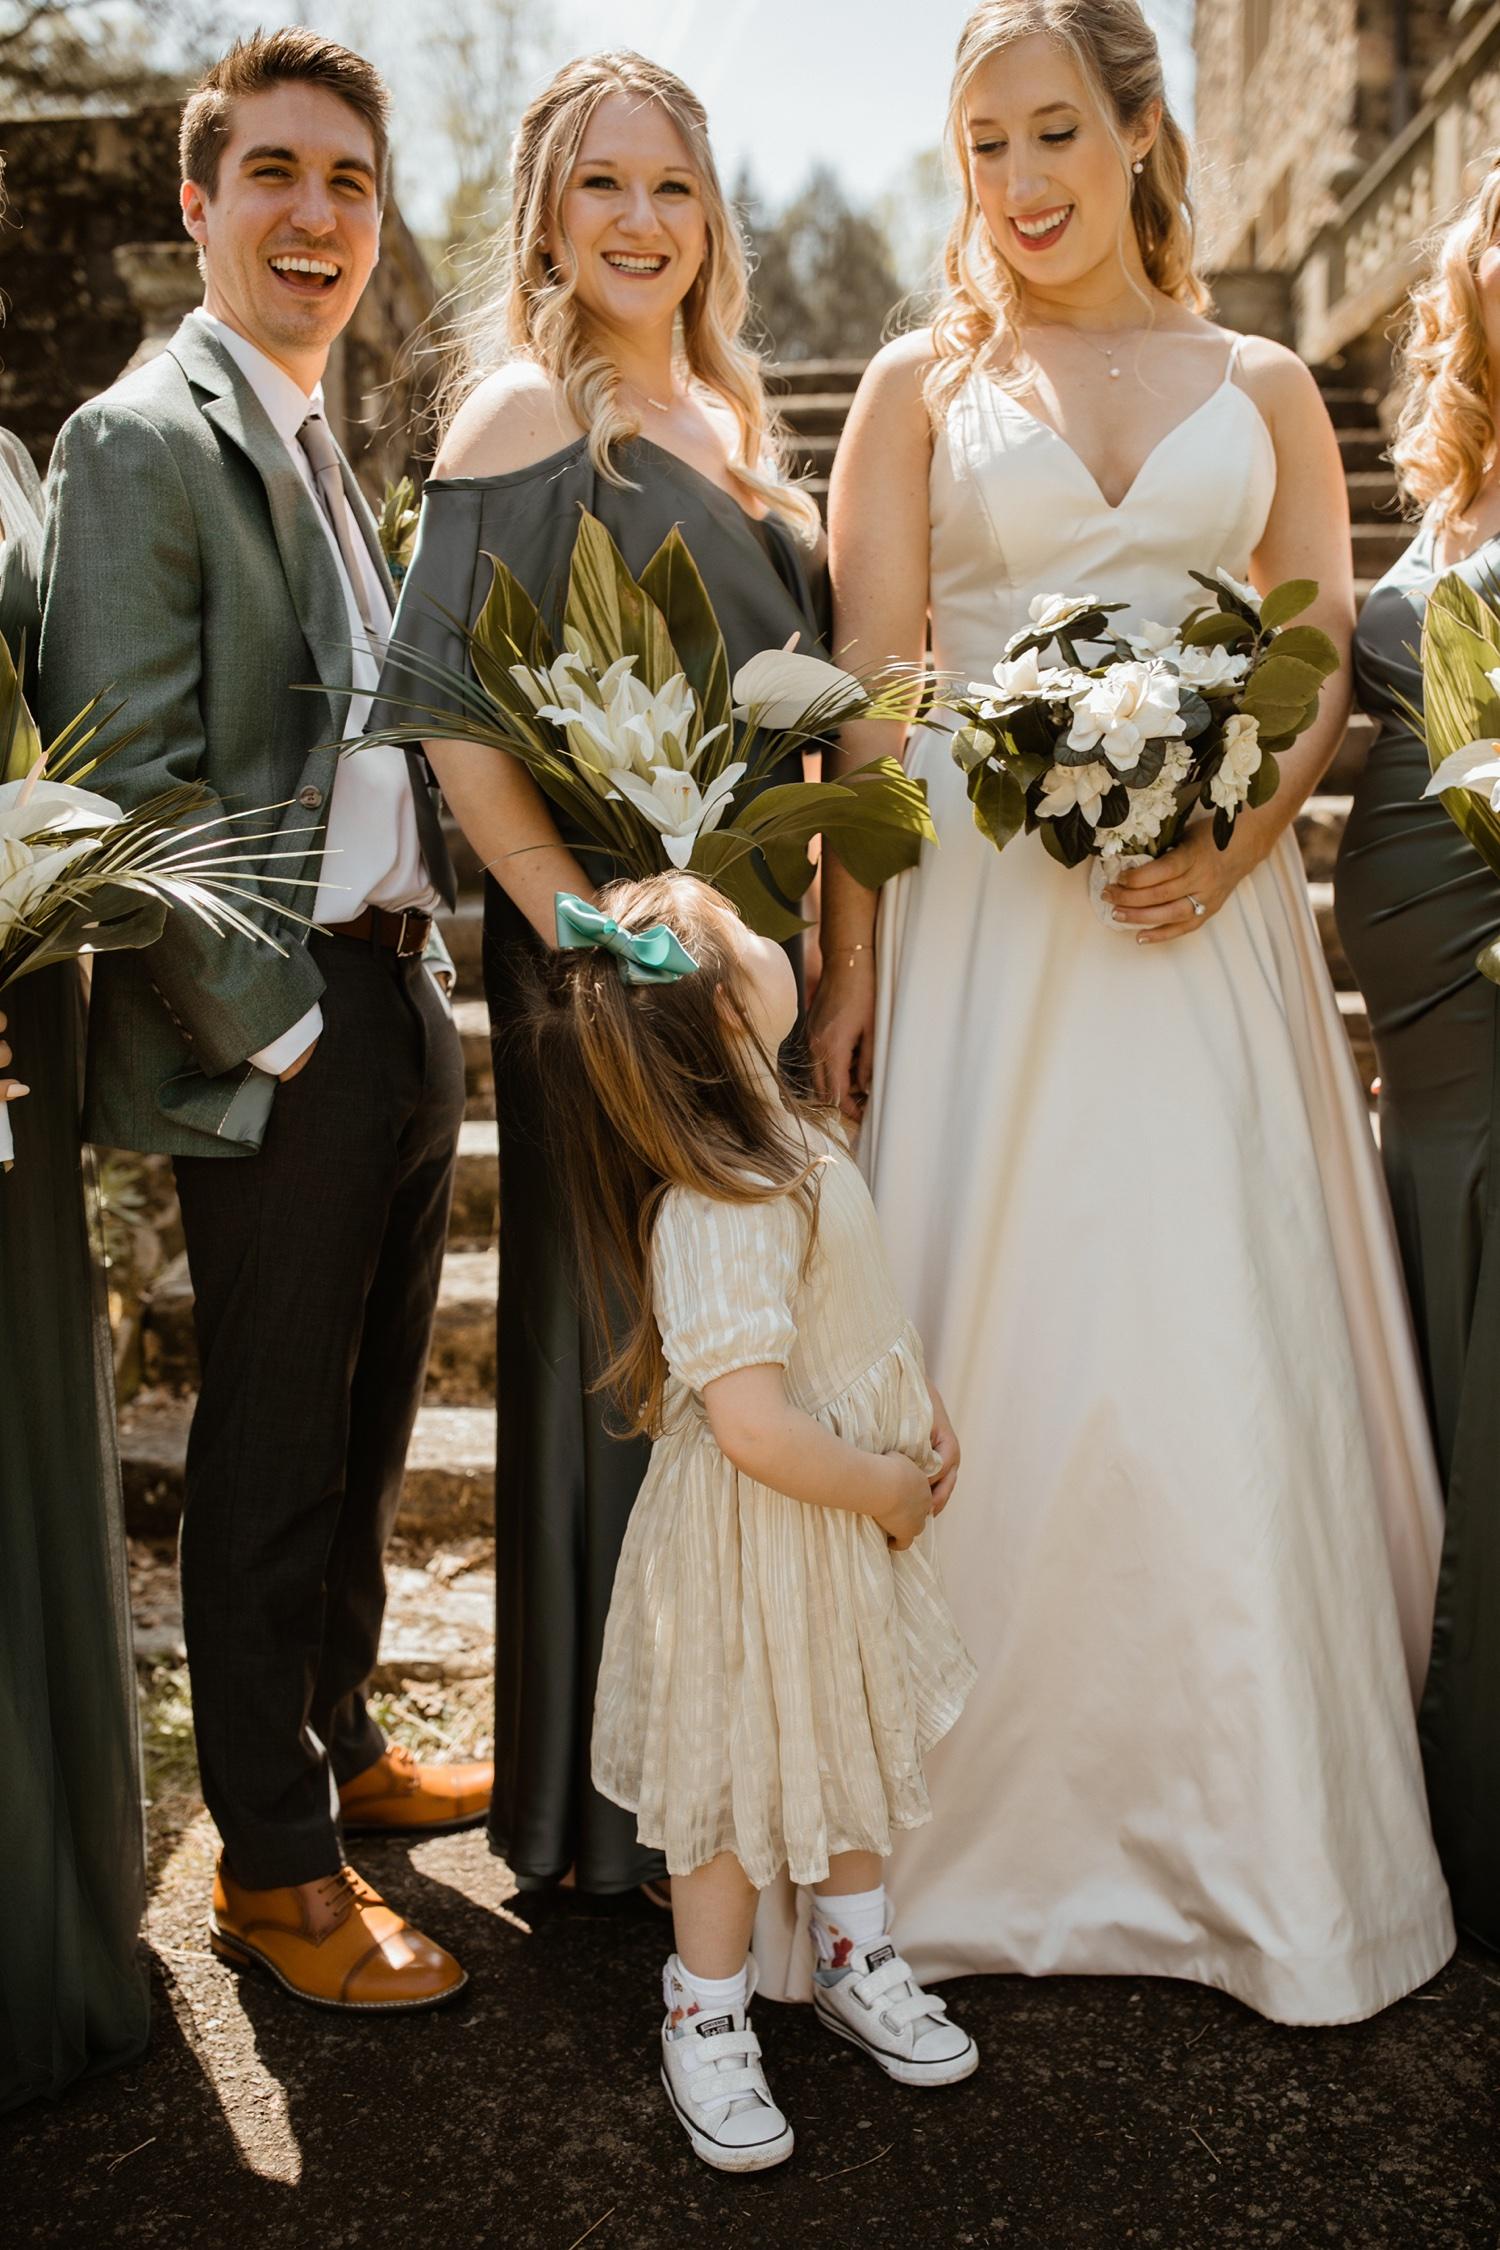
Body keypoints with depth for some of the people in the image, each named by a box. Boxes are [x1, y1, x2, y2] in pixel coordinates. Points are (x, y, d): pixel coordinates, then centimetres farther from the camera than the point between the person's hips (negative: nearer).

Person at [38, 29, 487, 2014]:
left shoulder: (320, 448, 17)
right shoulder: (146, 442, -11)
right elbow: (123, 789, -18)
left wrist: (421, 989, 13)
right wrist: (274, 1027, -16)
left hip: (399, 1012, 8)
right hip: (272, 1045, -8)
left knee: (364, 1434, 19)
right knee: (271, 1459, 4)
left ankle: (336, 1747, 38)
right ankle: (275, 1869, 20)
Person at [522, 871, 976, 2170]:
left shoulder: (779, 1140, -1)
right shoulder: (719, 1215, -33)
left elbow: (856, 1300, 13)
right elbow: (754, 1428, -35)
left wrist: (923, 1415, 2)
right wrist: (888, 1490, -20)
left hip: (843, 1523, 9)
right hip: (762, 1540, -9)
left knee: (851, 1734, 24)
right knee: (749, 1779, 10)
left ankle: (858, 1963, 46)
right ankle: (708, 2026, 33)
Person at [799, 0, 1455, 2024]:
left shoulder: (1263, 388, 14)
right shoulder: (923, 386, 10)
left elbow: (1329, 669, 9)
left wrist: (1233, 839, -11)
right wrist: (845, 973, -7)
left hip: (1208, 923, 1)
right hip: (977, 924, -1)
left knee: (1233, 1364, 0)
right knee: (998, 1356, -1)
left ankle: (1257, 1840, 17)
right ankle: (996, 1827, 15)